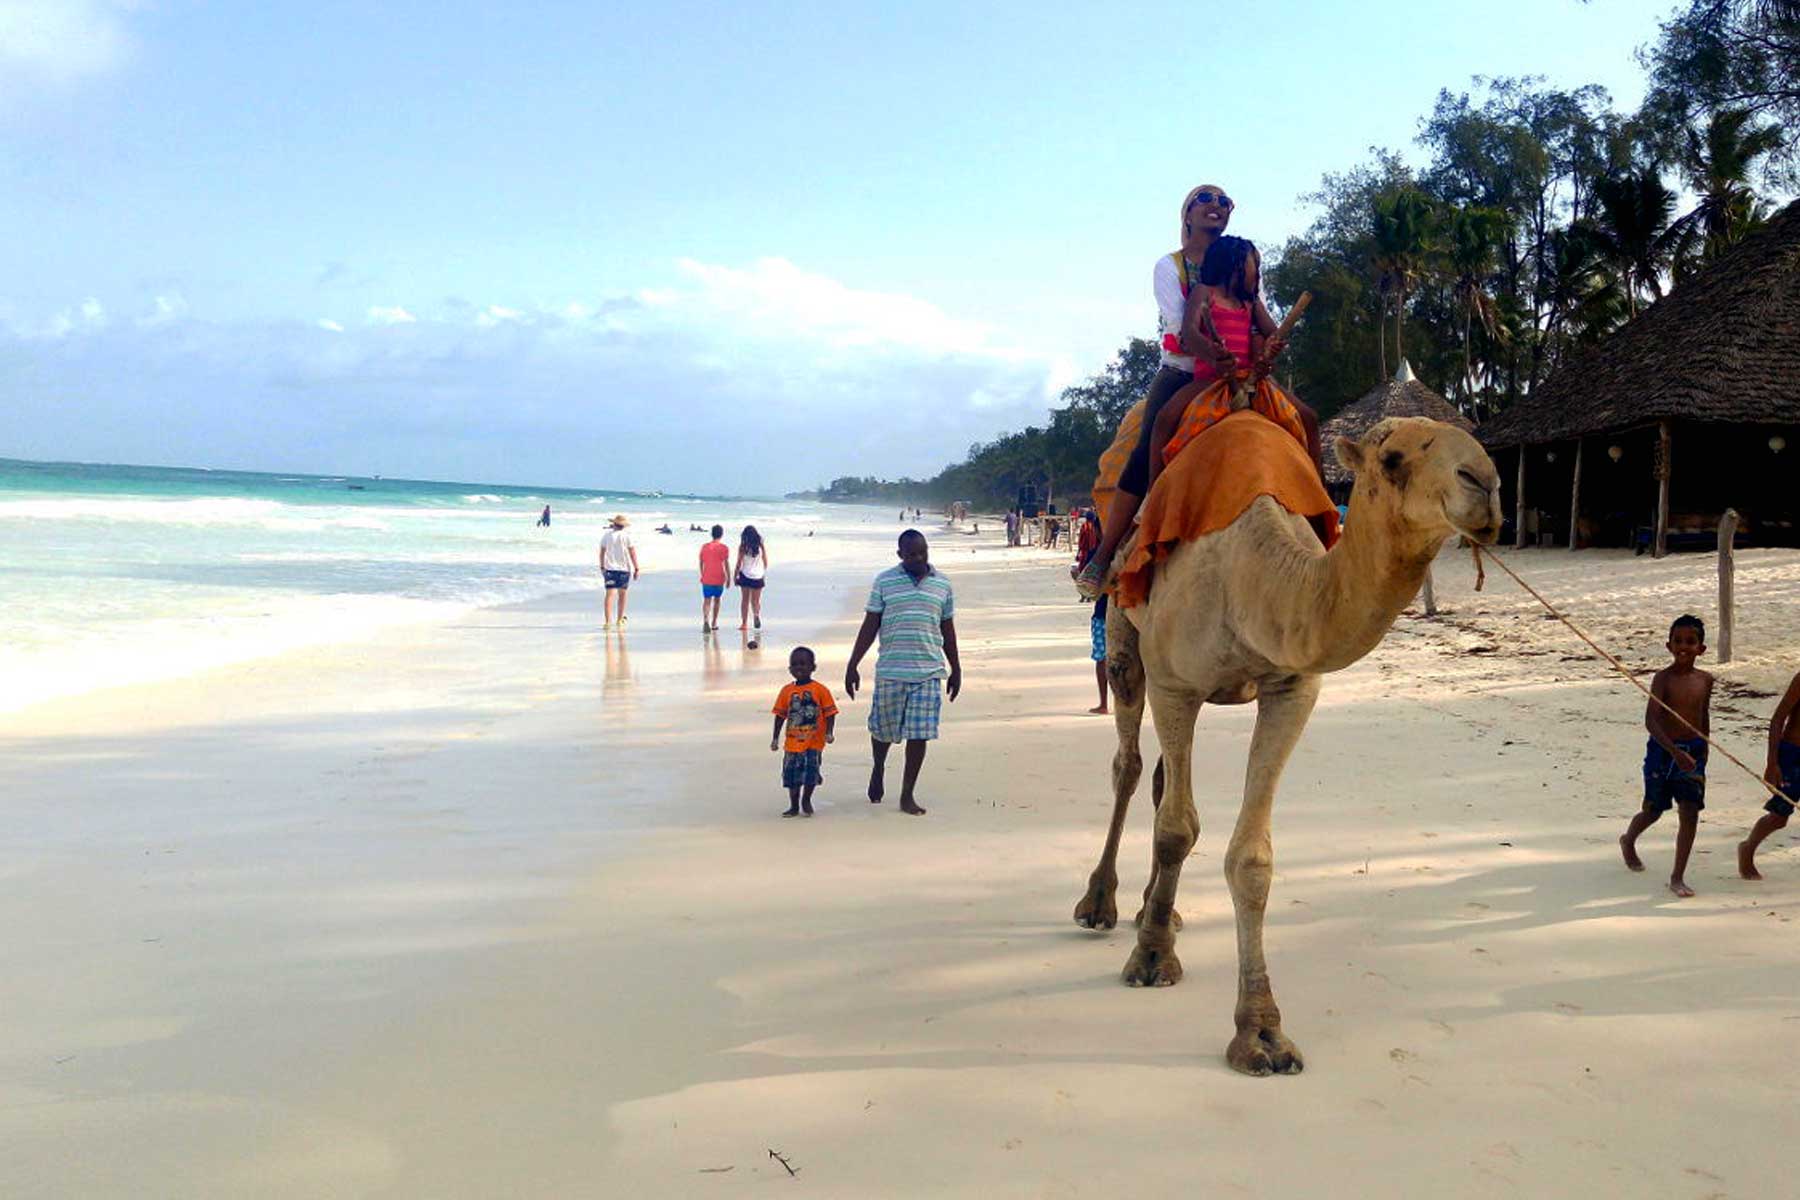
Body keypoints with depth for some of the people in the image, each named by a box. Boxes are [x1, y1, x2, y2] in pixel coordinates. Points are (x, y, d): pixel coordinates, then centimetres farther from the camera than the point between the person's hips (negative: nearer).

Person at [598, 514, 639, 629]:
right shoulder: (626, 536, -4)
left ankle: (608, 621, -20)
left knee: (610, 594, -5)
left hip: (610, 568, 1)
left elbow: (602, 552, 7)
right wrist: (636, 569, 0)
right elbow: (633, 553, -5)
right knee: (622, 595, 13)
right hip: (624, 568, -1)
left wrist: (602, 567, 19)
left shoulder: (606, 535, 2)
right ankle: (620, 620, 24)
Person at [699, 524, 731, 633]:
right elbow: (726, 564, -5)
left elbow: (701, 563, 9)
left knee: (706, 600, -1)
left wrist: (702, 575, 21)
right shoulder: (724, 548, -4)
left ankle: (705, 620, -26)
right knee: (716, 599, 16)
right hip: (719, 579, -1)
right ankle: (714, 623, 24)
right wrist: (728, 579, 2)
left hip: (706, 579, 1)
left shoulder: (704, 547, 4)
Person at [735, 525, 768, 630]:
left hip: (745, 575, -1)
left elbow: (739, 563, -7)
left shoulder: (742, 547, -7)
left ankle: (744, 623, 8)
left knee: (745, 600, 10)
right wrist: (765, 574, 22)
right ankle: (757, 615, -23)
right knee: (756, 601, 8)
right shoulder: (761, 546, -1)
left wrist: (735, 575, 5)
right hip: (758, 576, 1)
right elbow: (765, 562, 6)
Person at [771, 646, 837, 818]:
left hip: (814, 741, -3)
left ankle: (806, 801, 20)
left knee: (810, 770, -6)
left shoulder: (820, 690, -6)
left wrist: (829, 733, -15)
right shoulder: (787, 691, 3)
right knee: (791, 771, 6)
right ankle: (794, 806, 22)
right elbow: (780, 715, 9)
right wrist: (775, 738, 8)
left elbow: (829, 713, -4)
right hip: (793, 741, 3)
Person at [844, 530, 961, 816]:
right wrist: (852, 665, 0)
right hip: (890, 670, -1)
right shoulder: (885, 581, 1)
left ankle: (907, 796, 10)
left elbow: (948, 629, 15)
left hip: (928, 671, 1)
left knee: (920, 734, -1)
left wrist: (956, 669, 16)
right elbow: (870, 625, 3)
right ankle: (878, 769, 41)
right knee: (882, 728, 9)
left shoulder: (942, 584, 7)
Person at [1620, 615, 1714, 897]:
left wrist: (1703, 749, 22)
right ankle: (1628, 841, 45)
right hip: (1662, 750, -4)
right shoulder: (1664, 678, -14)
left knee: (1690, 813, -5)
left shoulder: (1705, 680, 2)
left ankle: (1677, 877, 1)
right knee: (1654, 810, 12)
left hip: (1693, 751, 4)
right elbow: (1651, 720, -22)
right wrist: (1675, 752, -32)